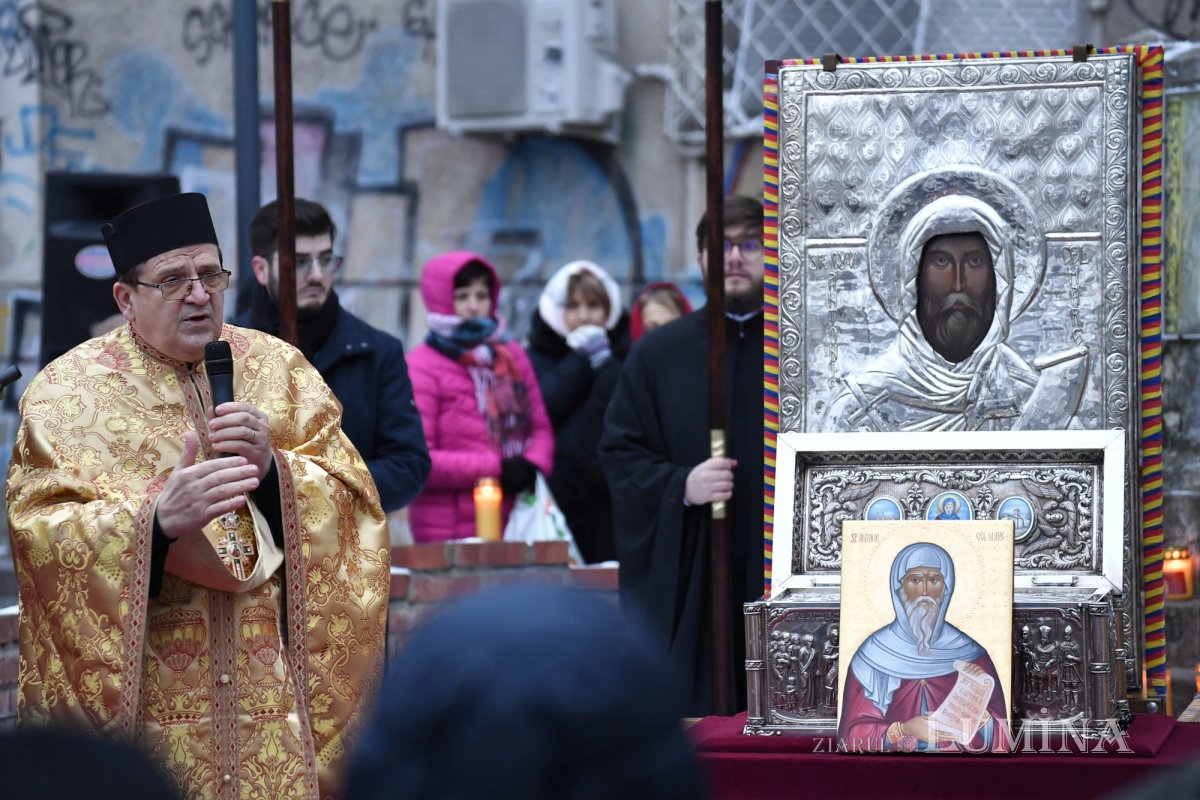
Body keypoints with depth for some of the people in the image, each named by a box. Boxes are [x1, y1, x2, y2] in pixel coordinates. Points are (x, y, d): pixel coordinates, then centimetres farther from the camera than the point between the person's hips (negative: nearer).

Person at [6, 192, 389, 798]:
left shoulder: (279, 368, 9)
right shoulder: (67, 391, -1)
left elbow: (350, 497, 5)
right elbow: (41, 532, -12)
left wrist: (272, 467, -15)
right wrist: (159, 519, -27)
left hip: (273, 678, 2)